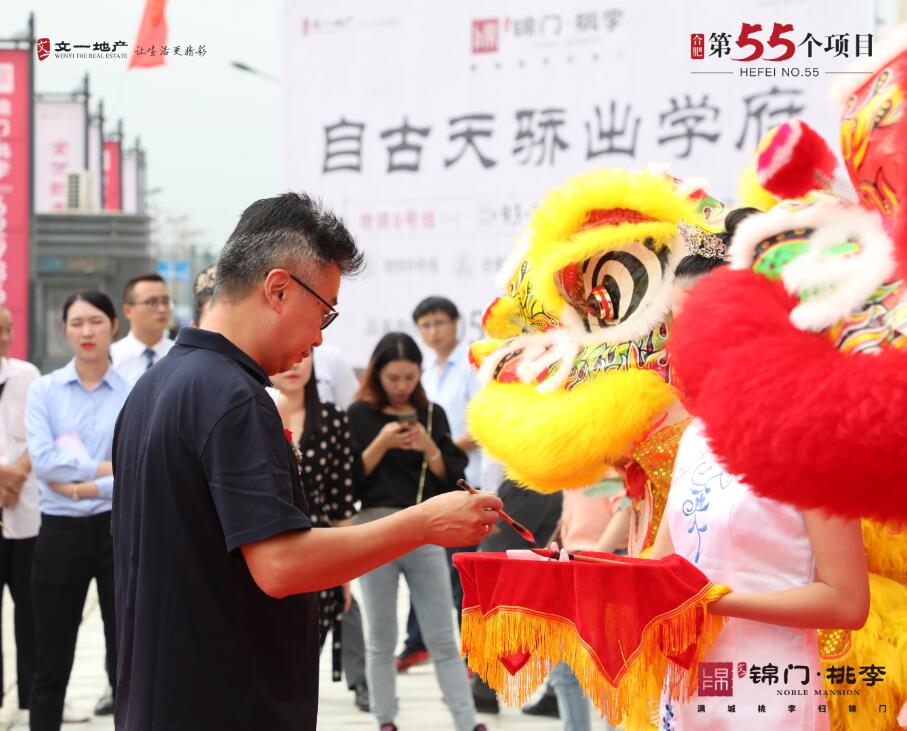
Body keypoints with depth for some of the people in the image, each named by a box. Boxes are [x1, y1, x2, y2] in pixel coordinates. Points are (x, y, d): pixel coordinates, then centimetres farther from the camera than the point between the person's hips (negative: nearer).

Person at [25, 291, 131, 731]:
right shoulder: (44, 390, 2)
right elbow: (43, 460, -11)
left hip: (119, 529, -1)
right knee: (52, 663, 7)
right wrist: (109, 468, -12)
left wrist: (79, 485, -14)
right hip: (60, 531, 1)